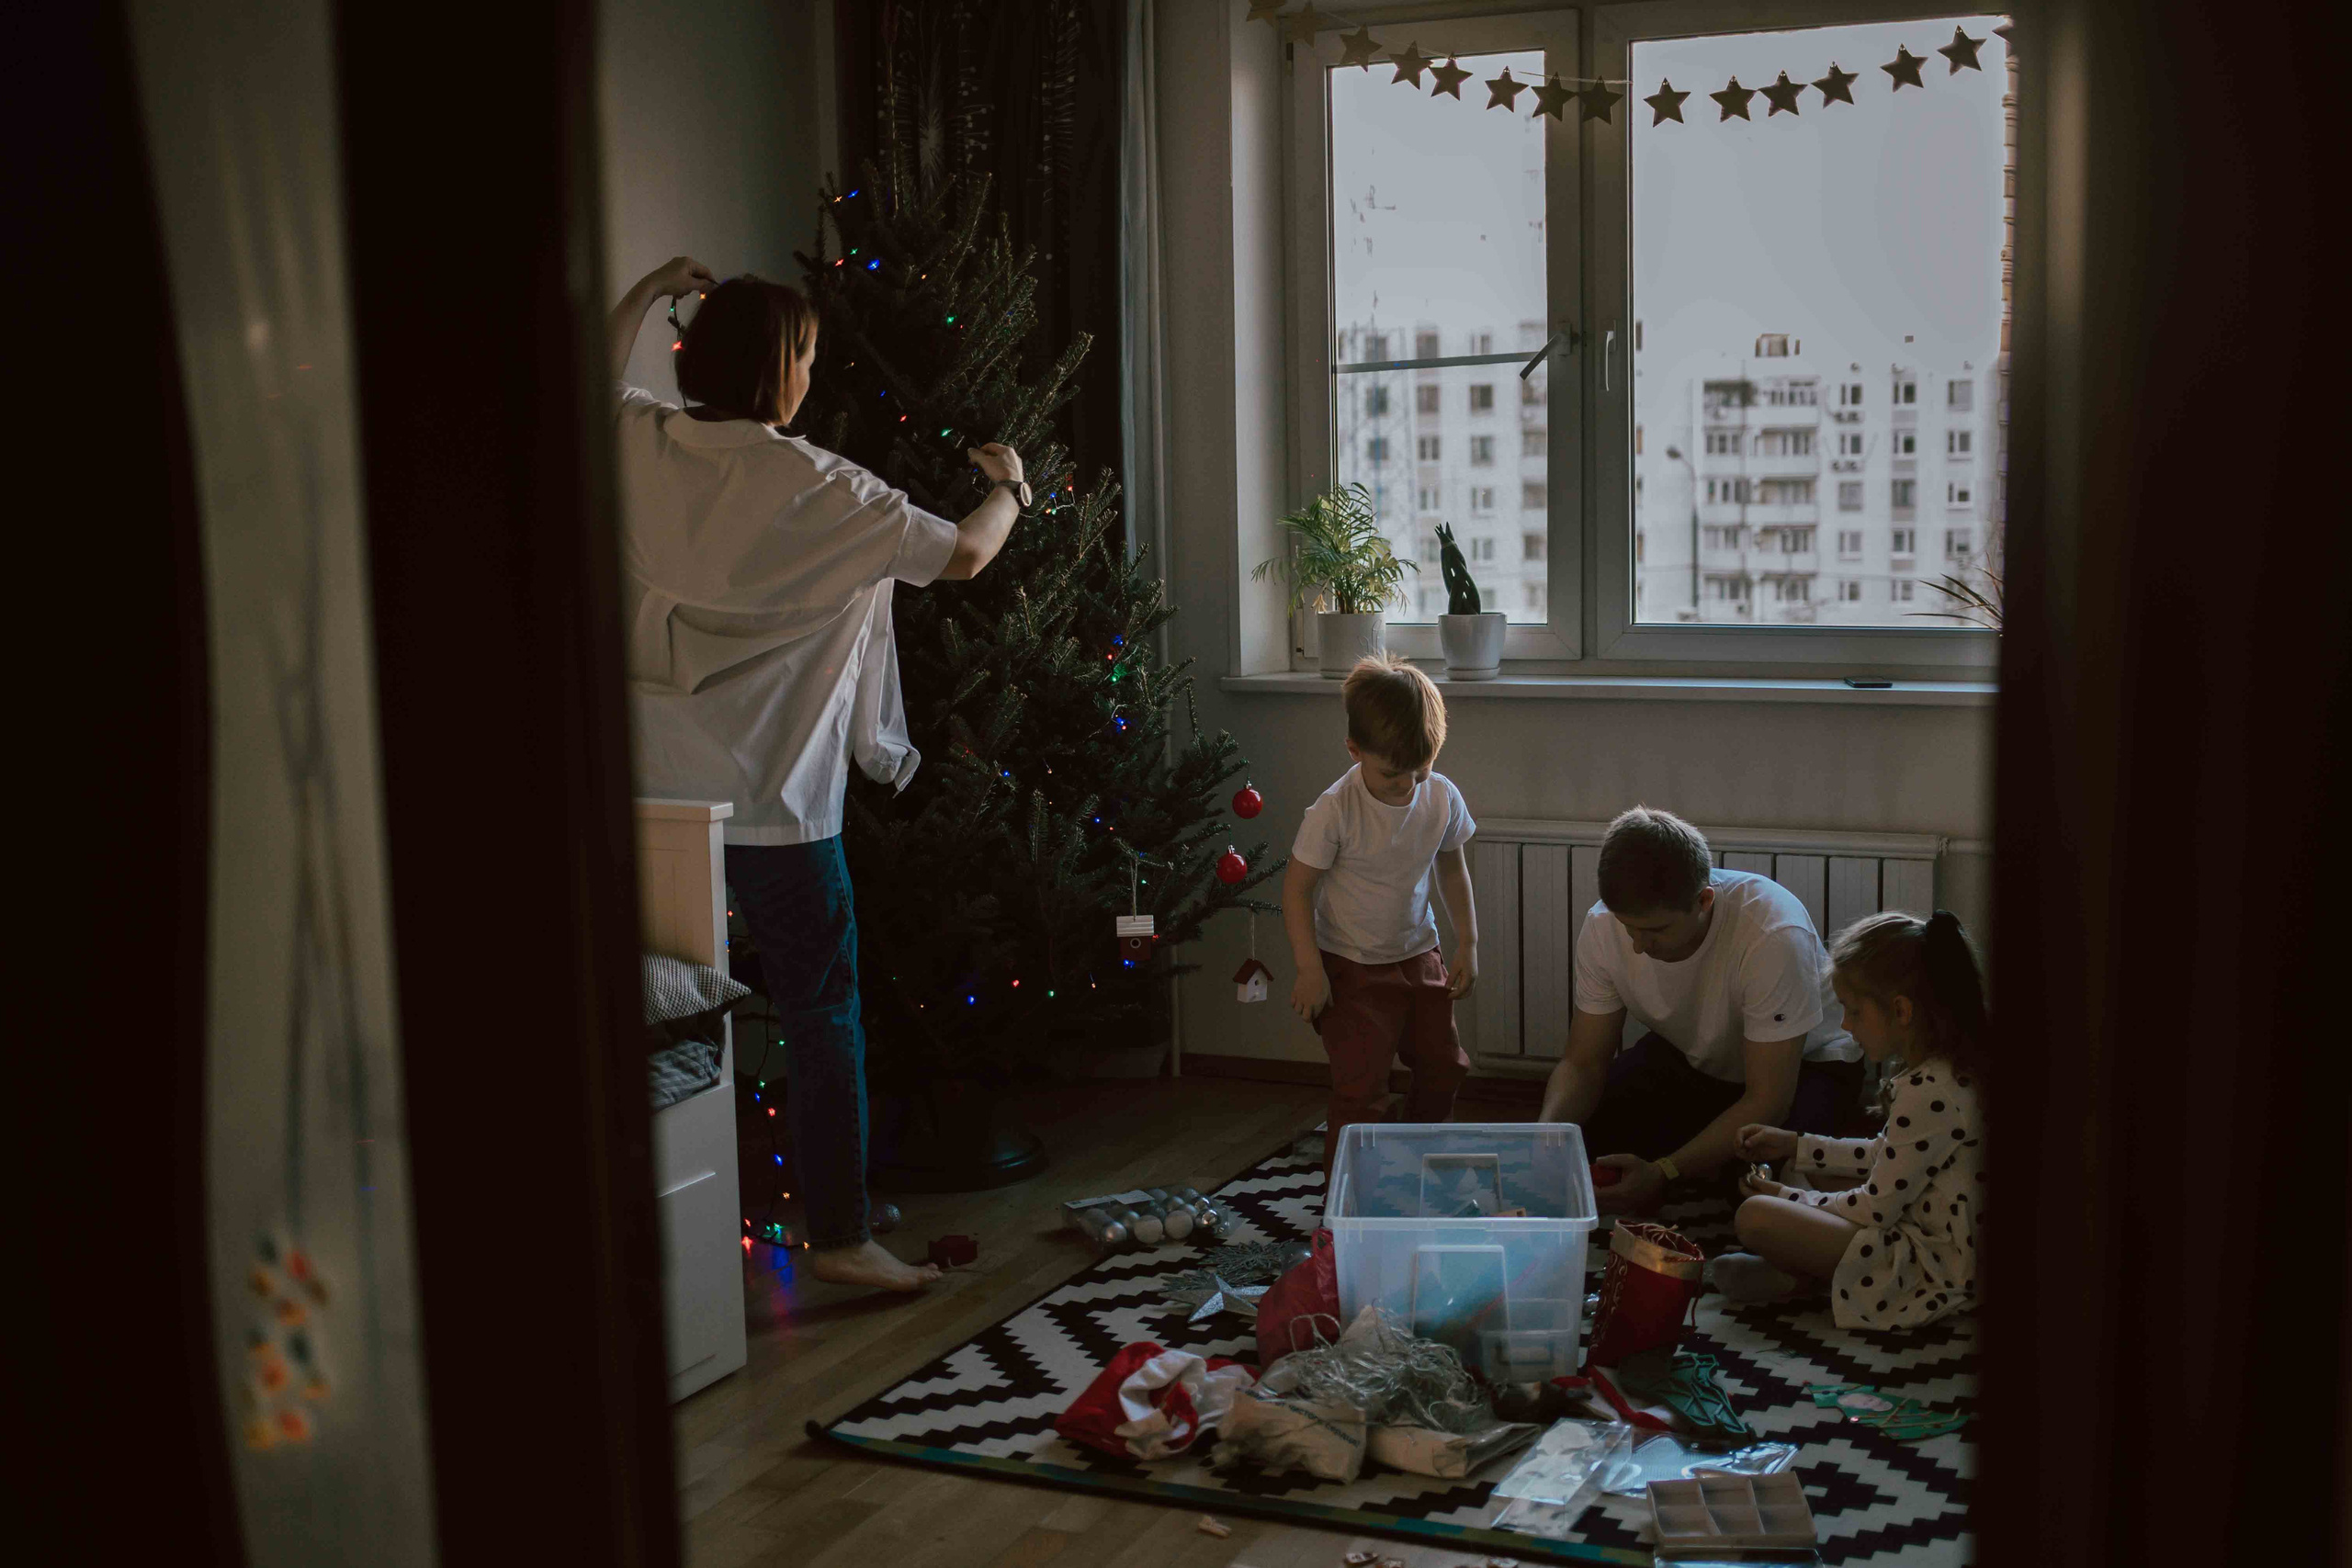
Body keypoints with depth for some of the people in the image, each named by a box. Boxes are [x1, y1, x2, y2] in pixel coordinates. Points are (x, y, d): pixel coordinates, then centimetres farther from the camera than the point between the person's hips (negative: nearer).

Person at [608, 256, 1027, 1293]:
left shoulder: (640, 446, 0)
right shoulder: (810, 486, -14)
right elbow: (965, 554, -9)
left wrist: (652, 289, 29)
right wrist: (1007, 488, 11)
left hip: (653, 792, 6)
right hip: (771, 802, -6)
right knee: (822, 1016, 5)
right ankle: (839, 1237, 10)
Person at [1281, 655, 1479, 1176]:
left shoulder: (1442, 797, -7)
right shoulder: (1335, 810, -23)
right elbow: (1297, 886, -15)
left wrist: (1467, 943, 10)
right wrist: (1309, 969, -18)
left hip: (1418, 957, 6)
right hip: (1352, 969, -6)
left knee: (1444, 1066, 15)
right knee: (1361, 1086, -10)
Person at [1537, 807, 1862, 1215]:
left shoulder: (1776, 934, -37)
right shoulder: (1603, 925, -22)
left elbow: (1767, 1101, -31)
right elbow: (1584, 1063, -13)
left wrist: (1662, 1173, -40)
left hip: (1801, 1064, -4)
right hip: (1685, 1056, 4)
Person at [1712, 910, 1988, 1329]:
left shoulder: (1927, 1093, -29)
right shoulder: (1953, 1067, 3)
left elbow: (1875, 1209, -20)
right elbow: (1887, 1156, 17)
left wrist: (1786, 1198, -5)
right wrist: (1796, 1146, 16)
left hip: (1934, 1268, -11)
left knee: (1756, 1217, -23)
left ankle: (1800, 1277, 5)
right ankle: (1808, 1267, 3)